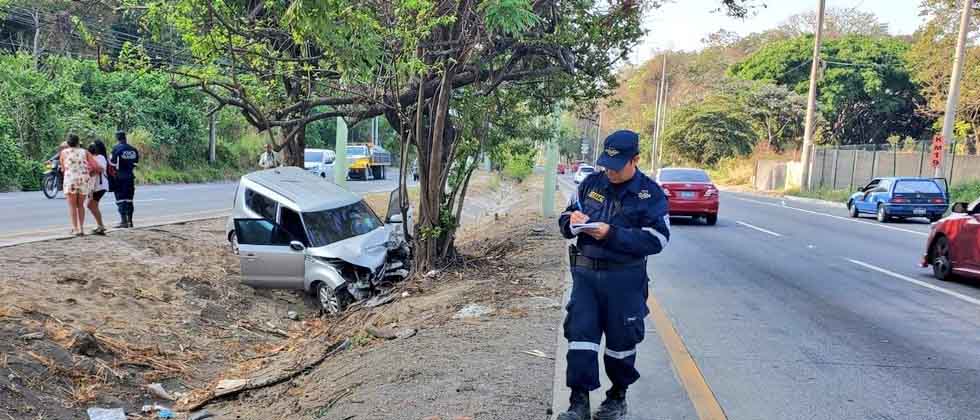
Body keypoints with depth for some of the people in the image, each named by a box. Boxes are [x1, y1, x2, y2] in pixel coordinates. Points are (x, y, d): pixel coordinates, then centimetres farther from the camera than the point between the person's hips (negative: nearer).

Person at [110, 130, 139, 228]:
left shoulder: (116, 148, -10)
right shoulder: (133, 149, 6)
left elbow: (112, 163, -11)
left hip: (119, 177, -5)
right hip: (130, 177, 5)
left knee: (120, 199, -1)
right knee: (129, 199, 11)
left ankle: (123, 221, -6)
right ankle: (130, 221, 13)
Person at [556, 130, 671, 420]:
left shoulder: (650, 194, -5)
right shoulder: (591, 184, 6)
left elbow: (657, 239, -14)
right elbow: (565, 223, 13)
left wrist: (612, 234, -22)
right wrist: (572, 220, -12)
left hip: (624, 279, -3)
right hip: (585, 273, 3)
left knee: (621, 339, 10)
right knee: (580, 335, -2)